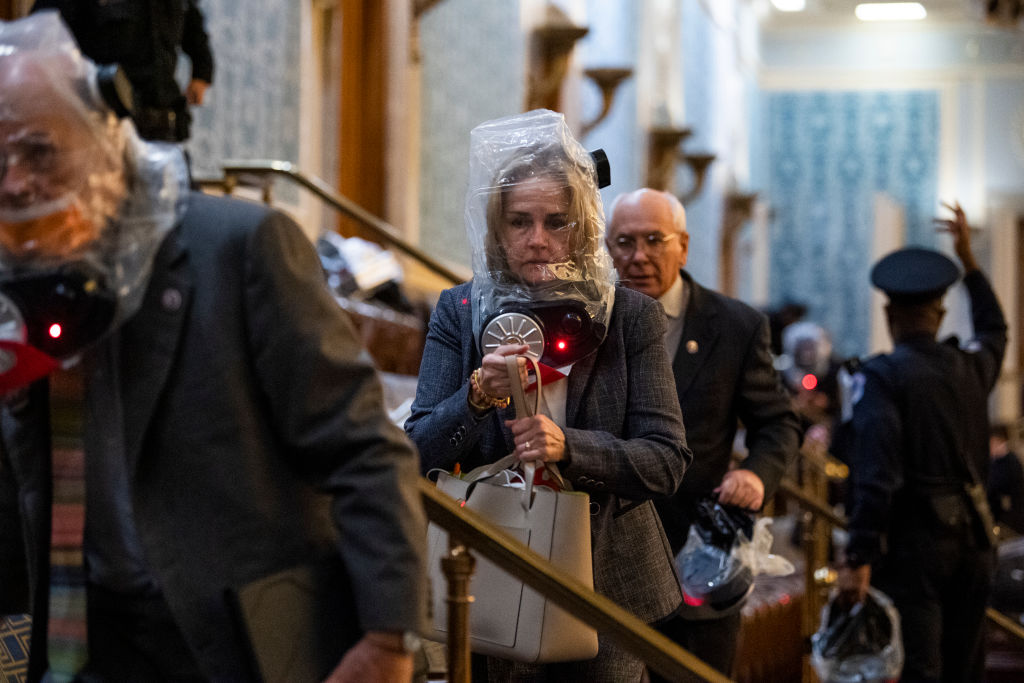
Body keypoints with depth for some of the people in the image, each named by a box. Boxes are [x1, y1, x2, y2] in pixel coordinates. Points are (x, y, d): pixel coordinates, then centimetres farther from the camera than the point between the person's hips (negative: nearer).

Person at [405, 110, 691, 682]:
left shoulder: (631, 318, -2)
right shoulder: (460, 313, 1)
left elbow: (668, 461, -8)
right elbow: (420, 456, -4)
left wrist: (568, 446, -25)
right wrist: (478, 397, -24)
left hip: (607, 585, -1)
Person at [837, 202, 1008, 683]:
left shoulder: (880, 376, -9)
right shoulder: (972, 368, 9)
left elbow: (875, 474, -19)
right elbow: (995, 330, 35)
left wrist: (859, 558, -19)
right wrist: (969, 261, 42)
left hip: (913, 540, -6)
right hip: (973, 538, 6)